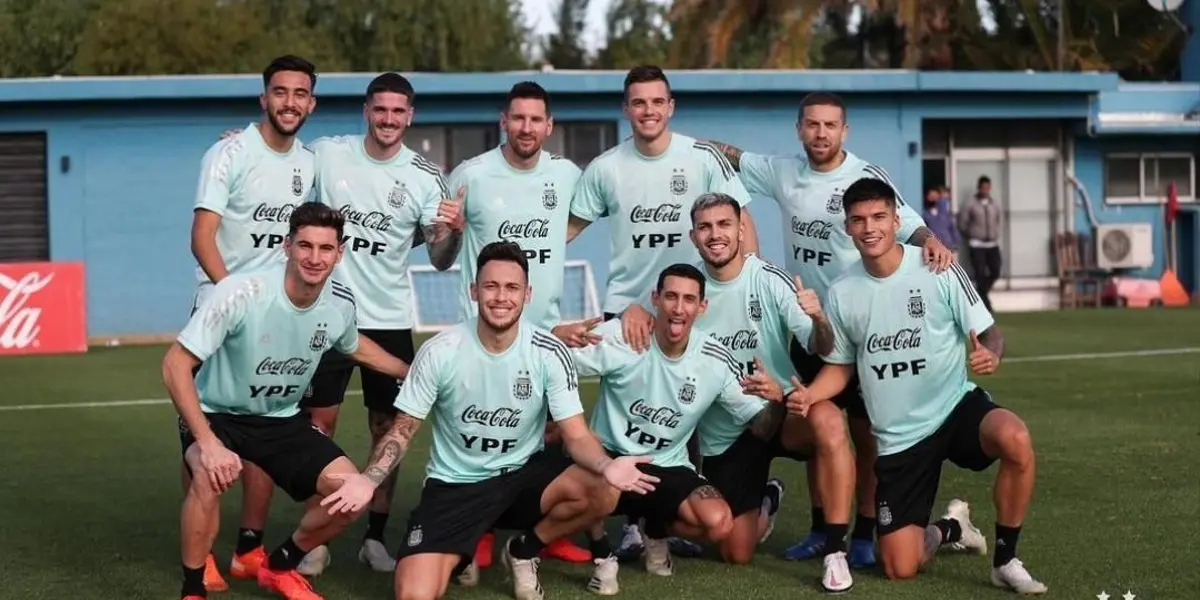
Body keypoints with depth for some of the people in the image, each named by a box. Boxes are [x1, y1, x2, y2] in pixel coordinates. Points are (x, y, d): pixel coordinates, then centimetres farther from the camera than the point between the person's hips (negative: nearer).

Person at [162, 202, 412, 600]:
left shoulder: (341, 303, -11)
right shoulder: (241, 293, -30)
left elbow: (354, 346, 16)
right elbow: (175, 363, -27)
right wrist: (207, 443, -35)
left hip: (282, 419, 5)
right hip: (216, 415, -5)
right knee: (211, 475, -37)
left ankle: (279, 567, 18)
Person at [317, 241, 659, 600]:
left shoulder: (549, 353, -11)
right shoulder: (440, 352, -13)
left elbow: (577, 436, -11)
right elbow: (403, 429, -4)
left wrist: (606, 466, -35)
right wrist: (369, 480, -24)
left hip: (523, 474, 2)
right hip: (453, 484, -2)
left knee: (603, 491, -28)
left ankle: (524, 551, 1)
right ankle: (465, 550, 12)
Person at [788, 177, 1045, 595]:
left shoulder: (938, 269, -9)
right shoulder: (841, 294, -1)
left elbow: (988, 333, -6)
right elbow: (841, 365, 11)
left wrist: (990, 354, -30)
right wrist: (809, 395, -9)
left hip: (956, 406, -2)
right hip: (898, 436, 2)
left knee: (1015, 439, -38)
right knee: (900, 569, -2)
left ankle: (1005, 560, -15)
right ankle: (949, 529, 36)